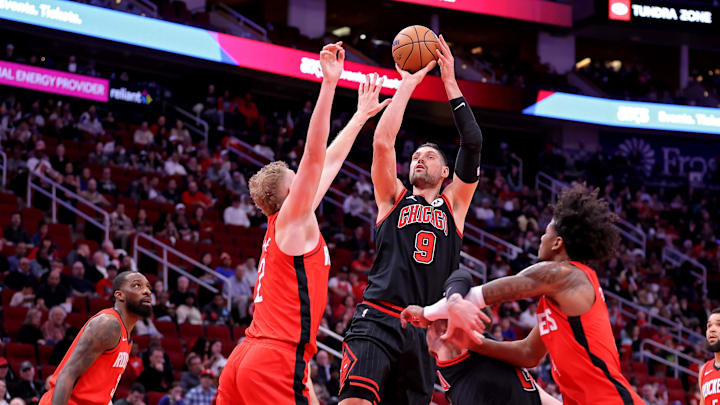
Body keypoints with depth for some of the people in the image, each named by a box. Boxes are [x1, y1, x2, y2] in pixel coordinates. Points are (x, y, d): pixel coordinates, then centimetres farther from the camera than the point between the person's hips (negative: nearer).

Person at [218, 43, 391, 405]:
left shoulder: (282, 227, 20)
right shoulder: (292, 219, -1)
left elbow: (329, 161, 29)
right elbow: (314, 155, -13)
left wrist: (361, 115, 38)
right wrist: (329, 83, -18)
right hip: (277, 362, -9)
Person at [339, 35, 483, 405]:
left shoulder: (453, 205, 18)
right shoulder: (393, 199, 15)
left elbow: (473, 145, 6)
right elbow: (382, 142, 1)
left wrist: (450, 85, 5)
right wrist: (408, 84, 5)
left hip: (424, 331, 3)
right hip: (377, 321, -3)